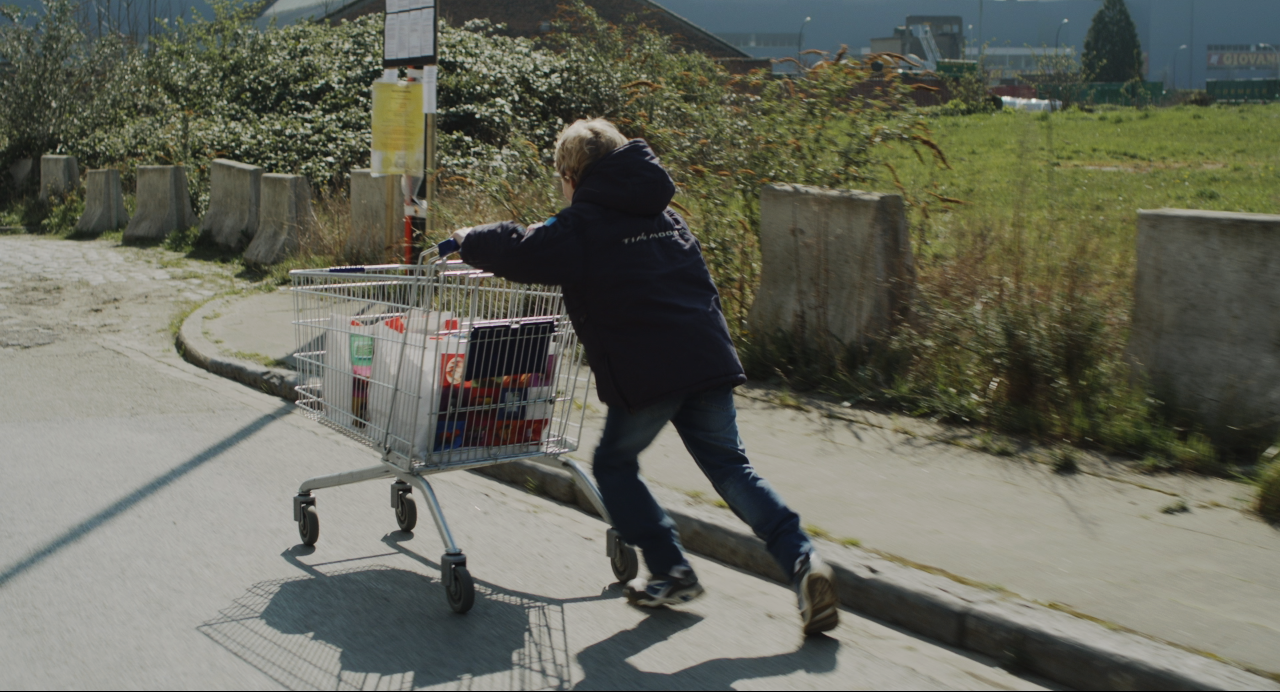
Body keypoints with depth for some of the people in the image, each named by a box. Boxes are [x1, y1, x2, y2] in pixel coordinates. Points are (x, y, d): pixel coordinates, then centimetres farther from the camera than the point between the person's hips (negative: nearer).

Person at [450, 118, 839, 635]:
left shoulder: (580, 228, -1)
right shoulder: (663, 214, 22)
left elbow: (520, 253, -4)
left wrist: (468, 241, 17)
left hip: (645, 372, -6)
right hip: (710, 359, 6)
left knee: (615, 464, 15)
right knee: (730, 466, 12)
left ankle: (671, 572, 12)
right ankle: (801, 559, -5)